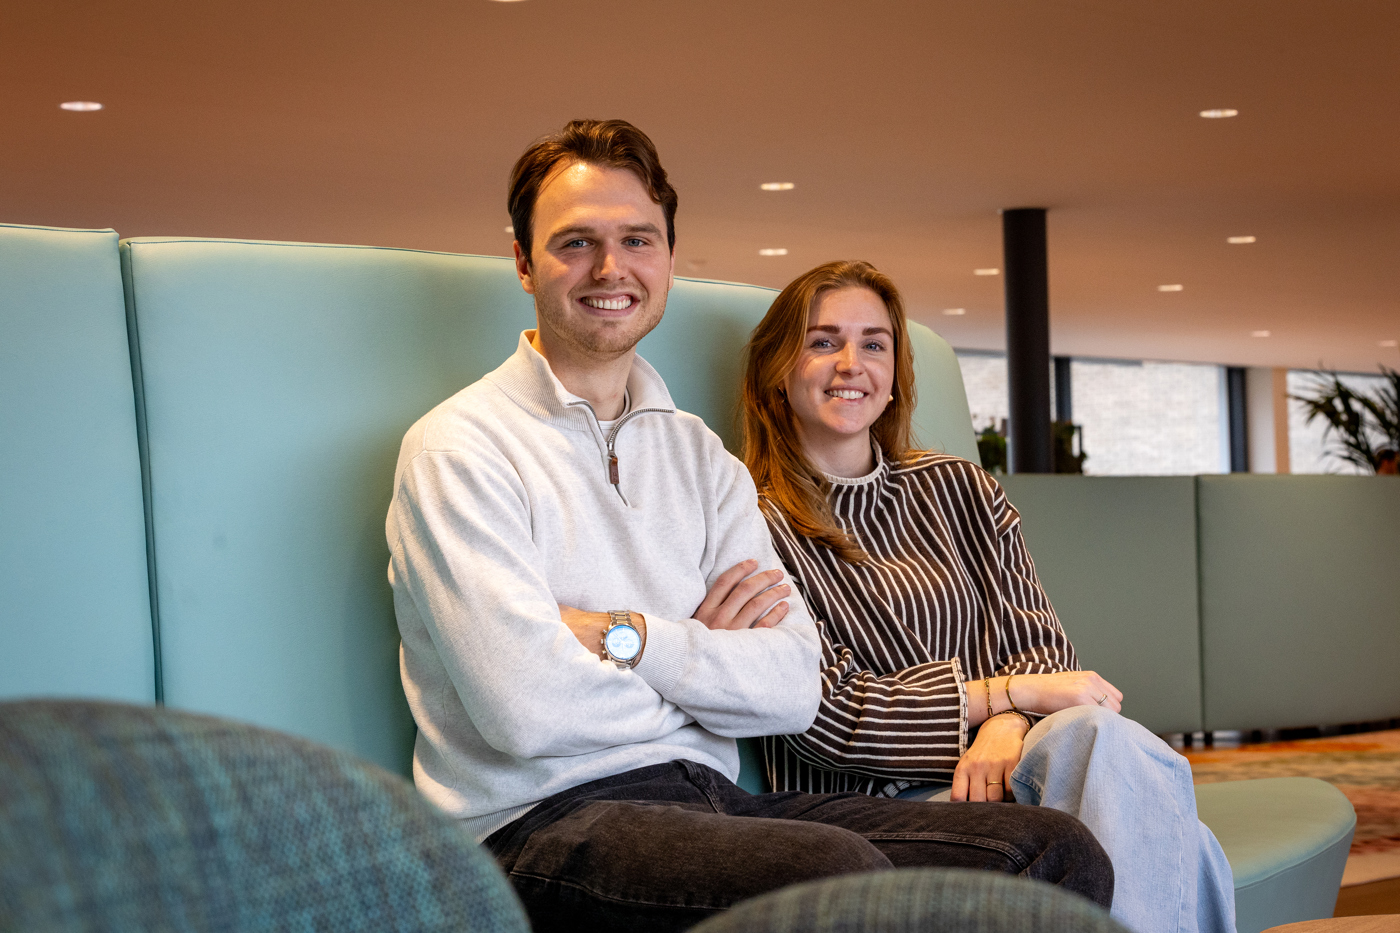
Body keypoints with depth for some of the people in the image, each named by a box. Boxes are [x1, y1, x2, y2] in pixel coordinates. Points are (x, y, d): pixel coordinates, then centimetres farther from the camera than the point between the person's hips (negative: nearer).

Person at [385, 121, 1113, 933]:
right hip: (547, 821, -6)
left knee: (1058, 853, -11)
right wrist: (706, 656, 3)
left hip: (714, 802, 6)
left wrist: (624, 636, -9)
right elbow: (526, 708, -14)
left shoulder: (702, 458, 18)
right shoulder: (461, 447, -1)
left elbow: (794, 686, 6)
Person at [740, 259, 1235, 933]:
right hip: (869, 803, -4)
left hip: (998, 760, 5)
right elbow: (821, 716, -7)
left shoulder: (960, 489, 20)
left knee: (1090, 735, -33)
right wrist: (1005, 692, -11)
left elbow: (1040, 642, 11)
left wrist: (1008, 726, -14)